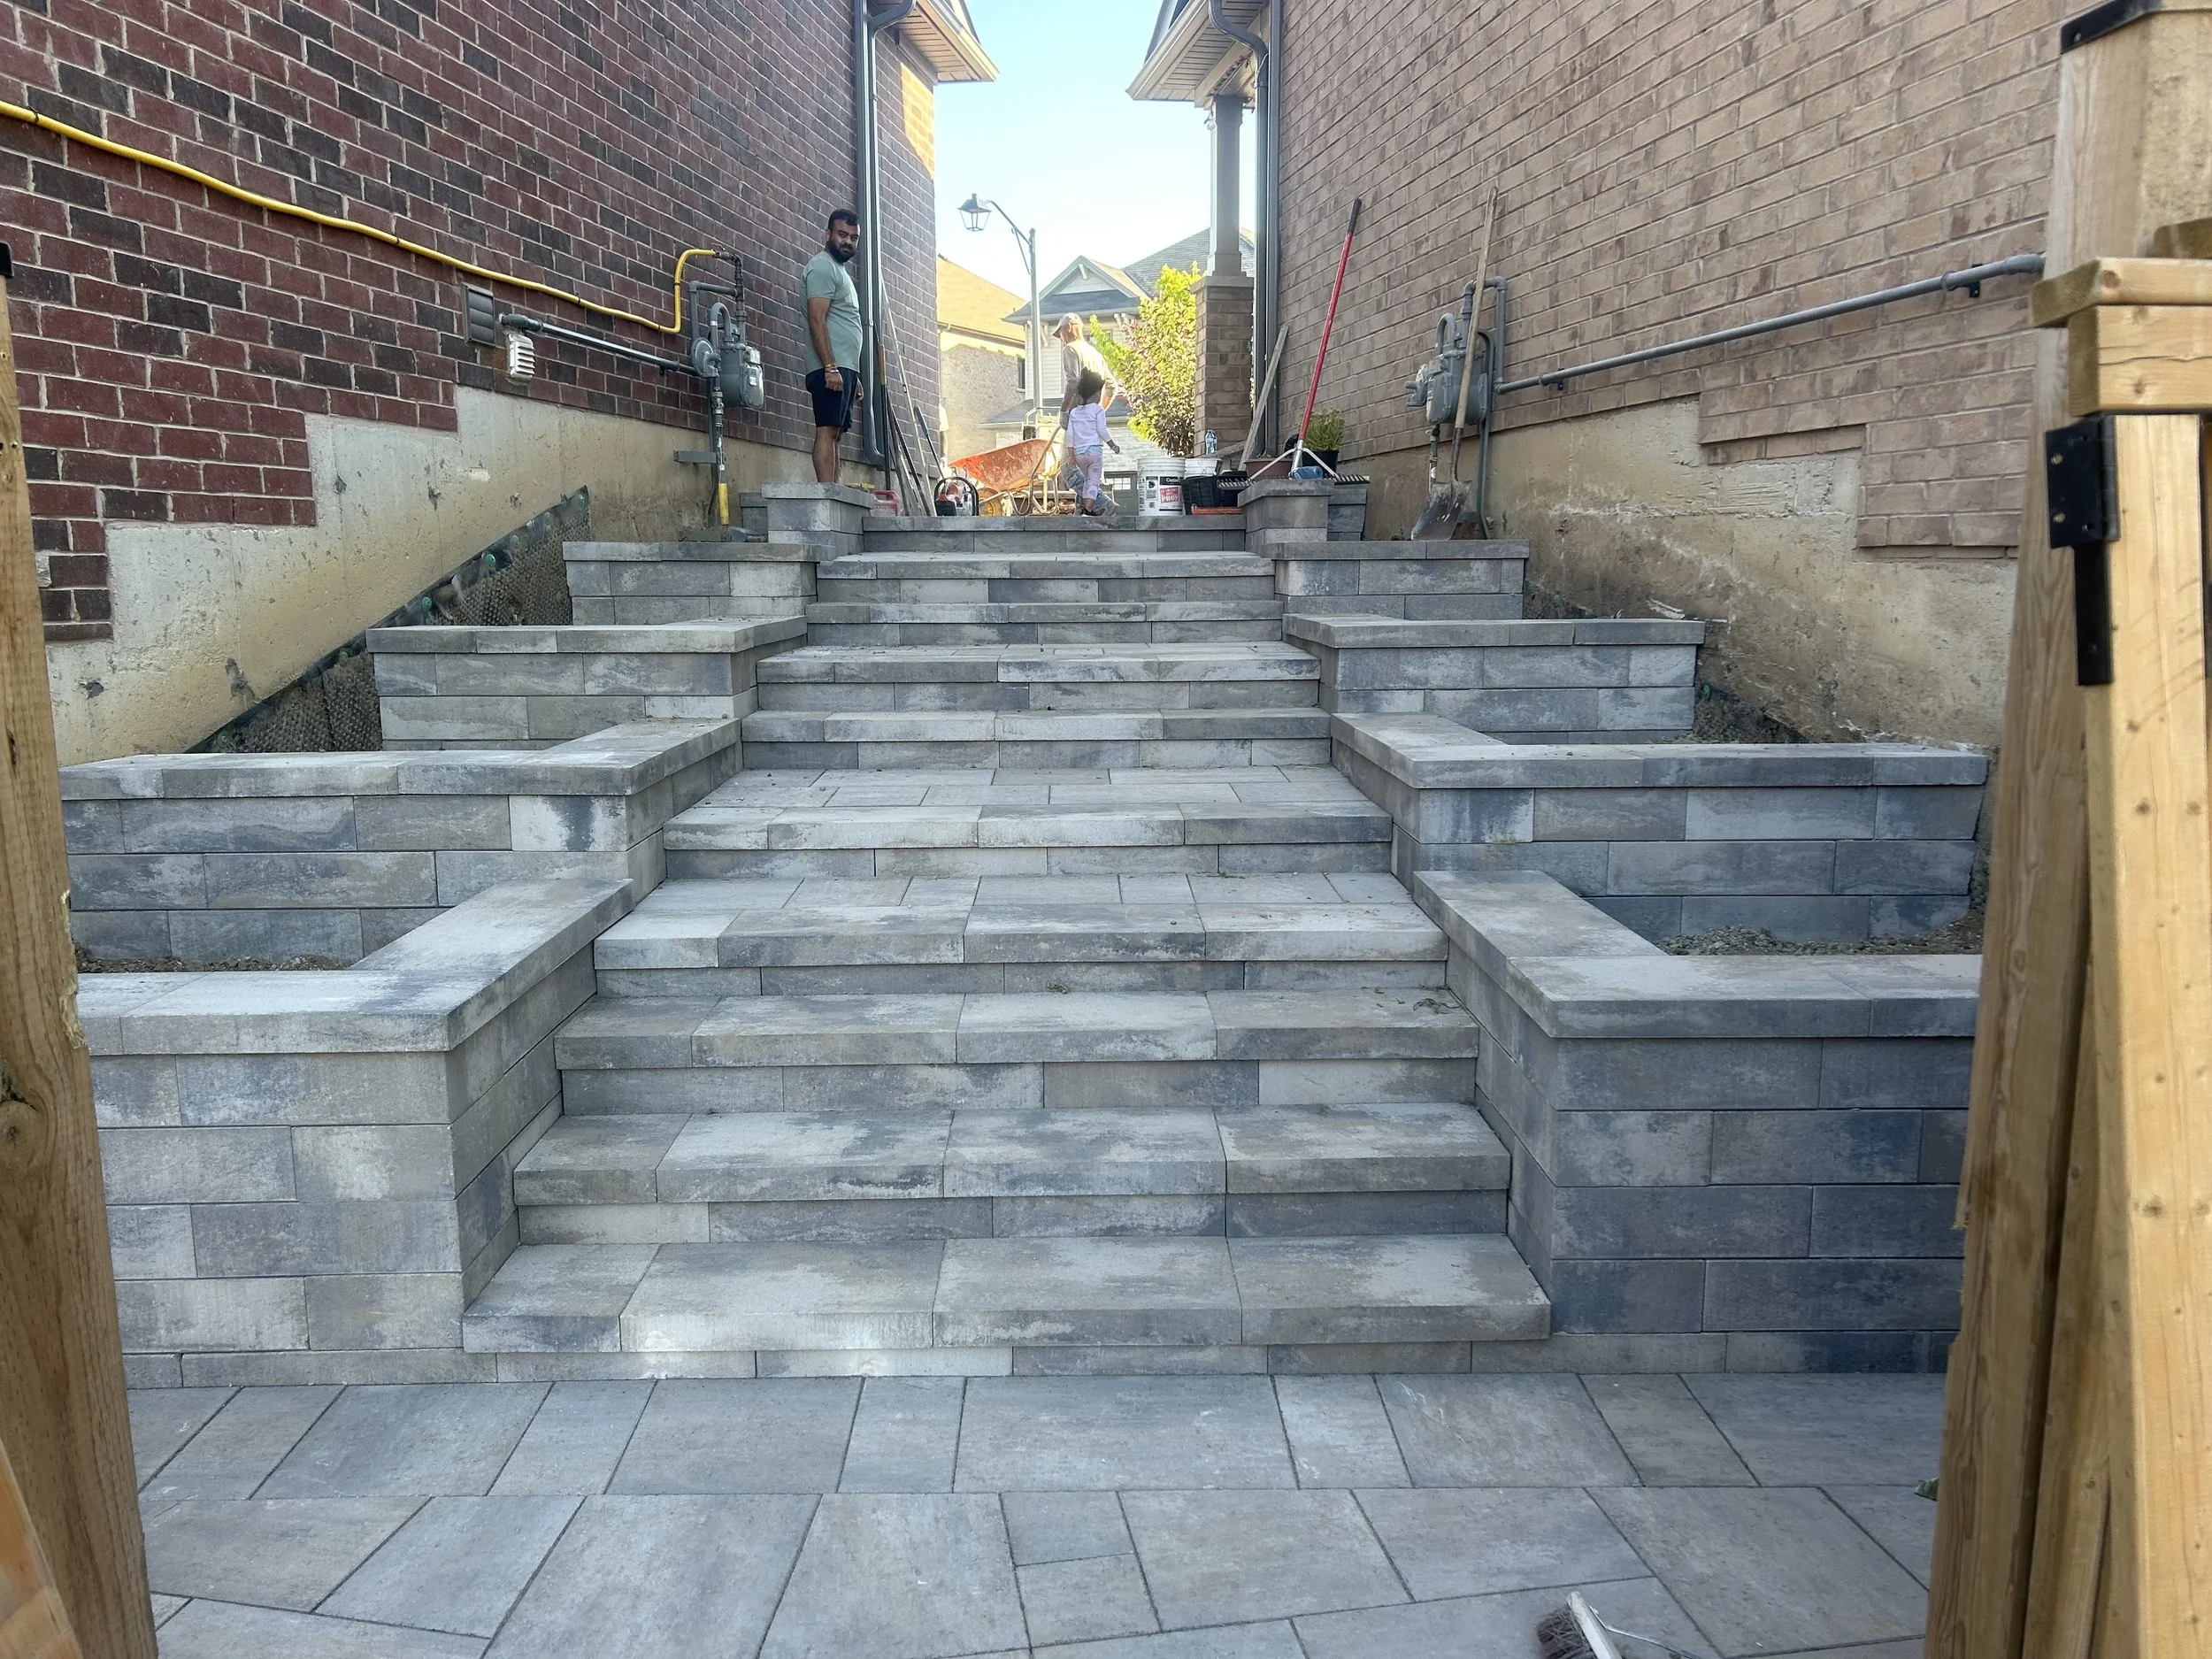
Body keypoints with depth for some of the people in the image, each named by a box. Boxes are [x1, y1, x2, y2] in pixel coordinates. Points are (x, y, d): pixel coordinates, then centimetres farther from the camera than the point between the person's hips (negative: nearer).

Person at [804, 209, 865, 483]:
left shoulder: (840, 270, 26)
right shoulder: (822, 267, -5)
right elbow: (817, 320, -16)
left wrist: (854, 377, 24)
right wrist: (831, 367, -24)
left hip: (845, 368, 10)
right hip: (831, 368, -10)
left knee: (836, 433, 5)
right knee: (827, 430, -16)